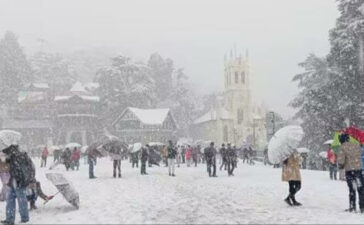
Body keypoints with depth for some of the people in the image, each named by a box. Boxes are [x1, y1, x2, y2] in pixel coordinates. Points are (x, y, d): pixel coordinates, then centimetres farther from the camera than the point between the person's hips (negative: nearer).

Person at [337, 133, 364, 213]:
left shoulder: (342, 147, -7)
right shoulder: (357, 145, 6)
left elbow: (340, 160, -14)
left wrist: (341, 165, 5)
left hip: (349, 170, -2)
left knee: (352, 189, 7)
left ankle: (352, 207, 9)